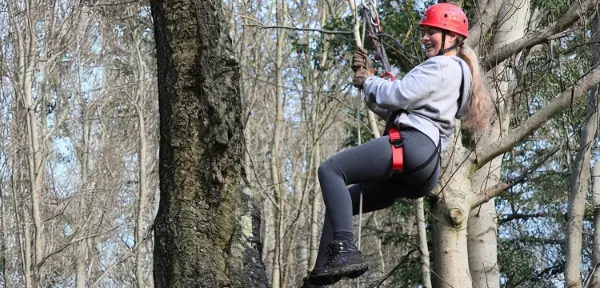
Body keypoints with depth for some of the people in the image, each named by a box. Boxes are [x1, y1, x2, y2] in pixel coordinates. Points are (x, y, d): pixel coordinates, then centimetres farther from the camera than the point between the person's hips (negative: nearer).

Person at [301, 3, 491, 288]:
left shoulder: (444, 66, 0)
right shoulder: (453, 73, 32)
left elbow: (398, 95, -10)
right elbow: (392, 109, 30)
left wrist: (368, 82, 8)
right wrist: (370, 79, 20)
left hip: (413, 145, -11)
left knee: (331, 169, -18)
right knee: (342, 201, 16)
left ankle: (345, 251, -33)